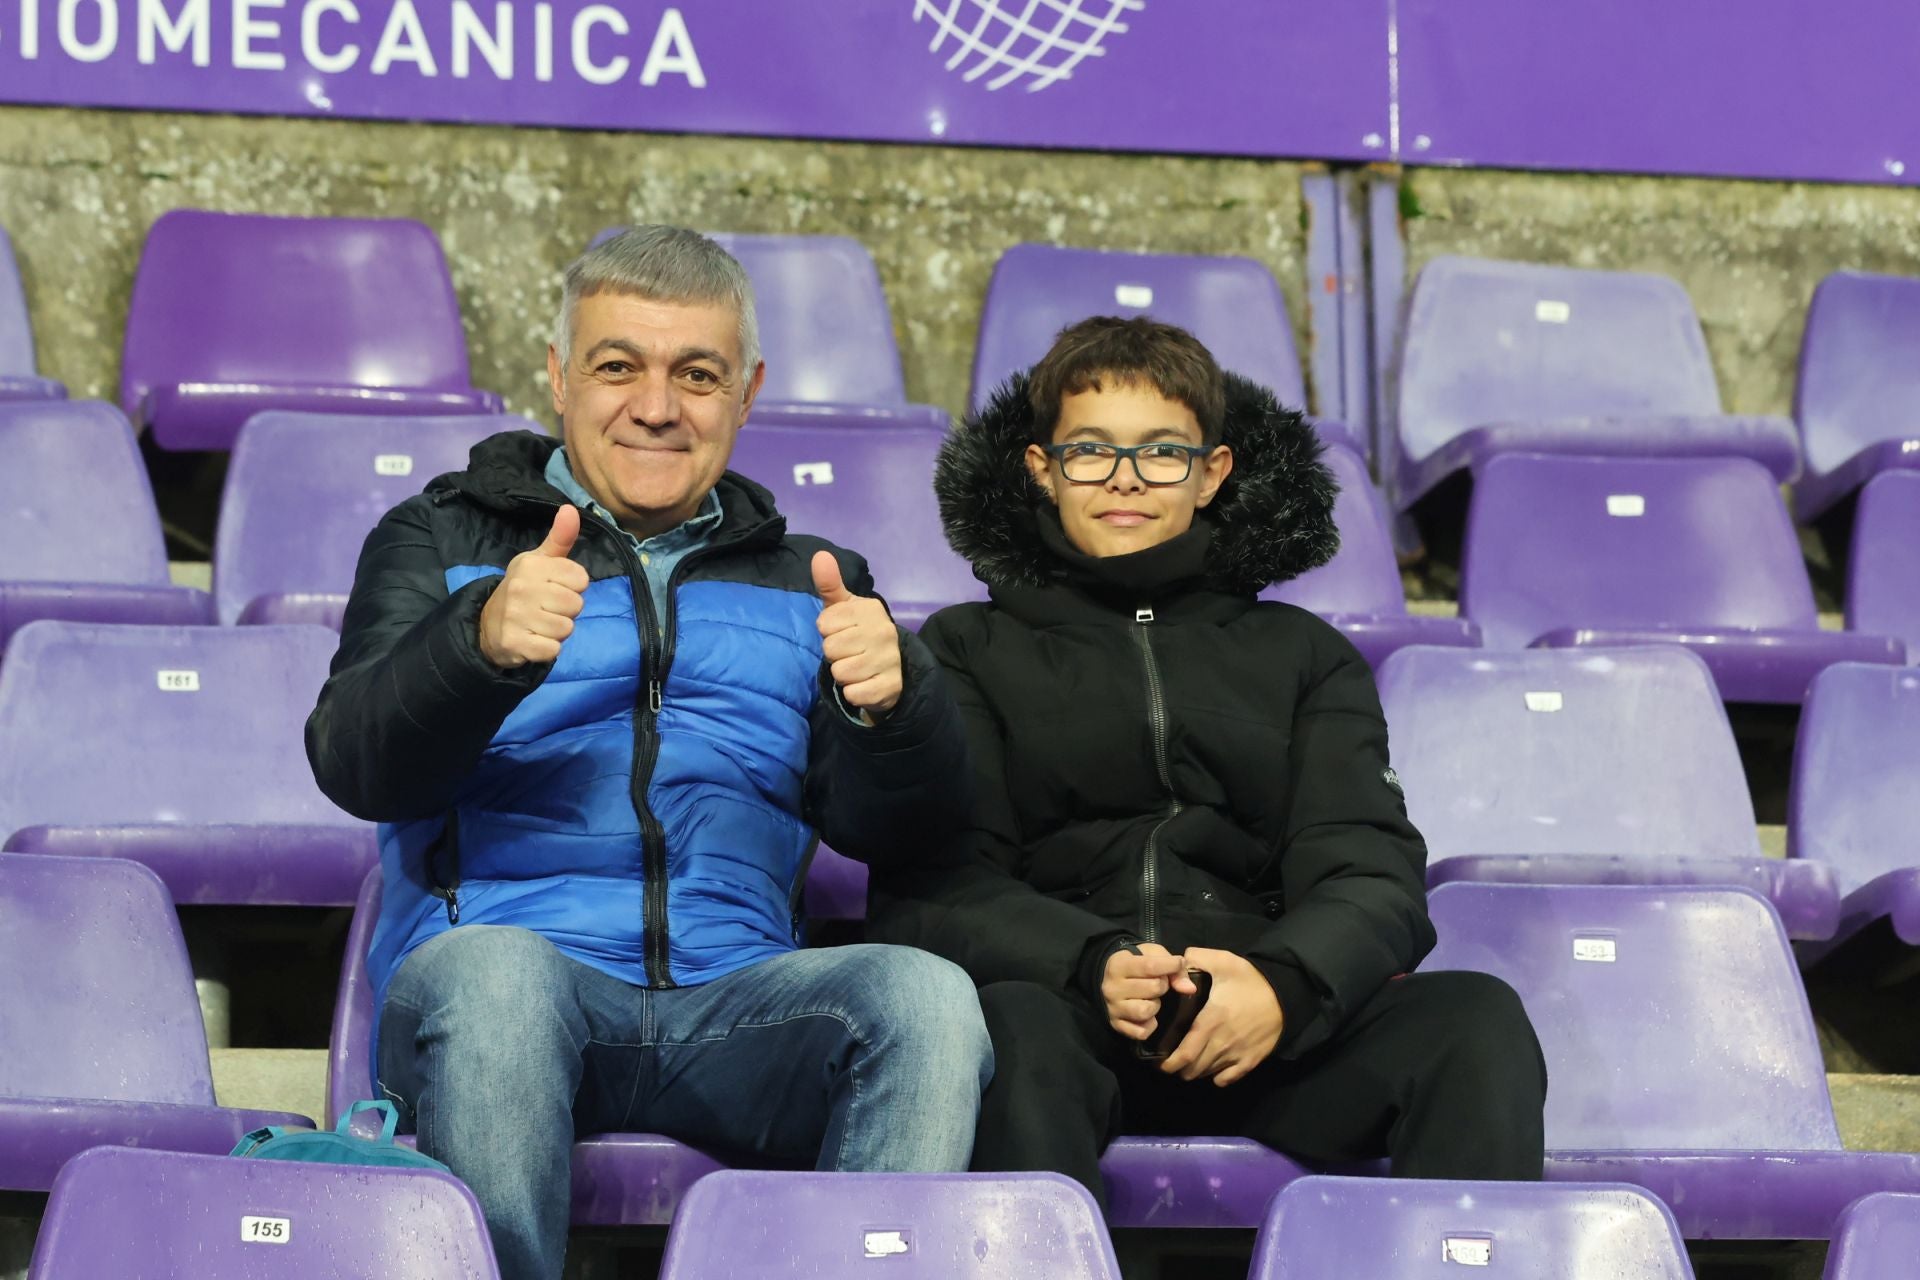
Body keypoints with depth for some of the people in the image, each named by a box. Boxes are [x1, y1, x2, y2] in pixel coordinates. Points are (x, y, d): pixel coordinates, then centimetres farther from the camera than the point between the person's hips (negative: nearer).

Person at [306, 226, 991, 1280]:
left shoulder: (809, 584, 24)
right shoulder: (442, 542, 17)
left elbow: (894, 825, 10)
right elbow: (357, 768, -1)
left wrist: (891, 704, -14)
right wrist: (484, 643, -22)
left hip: (732, 1004, 2)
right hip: (511, 976, -2)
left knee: (926, 995, -28)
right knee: (489, 969, -37)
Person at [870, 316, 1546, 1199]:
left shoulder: (1304, 656, 27)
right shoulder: (969, 651, 22)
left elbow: (1370, 873, 11)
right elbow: (926, 885, 6)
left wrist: (1284, 981, -15)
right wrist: (1091, 966, -15)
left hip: (1270, 1025, 2)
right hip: (1066, 1004, -2)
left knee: (1478, 1018, -28)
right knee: (1009, 1023, -39)